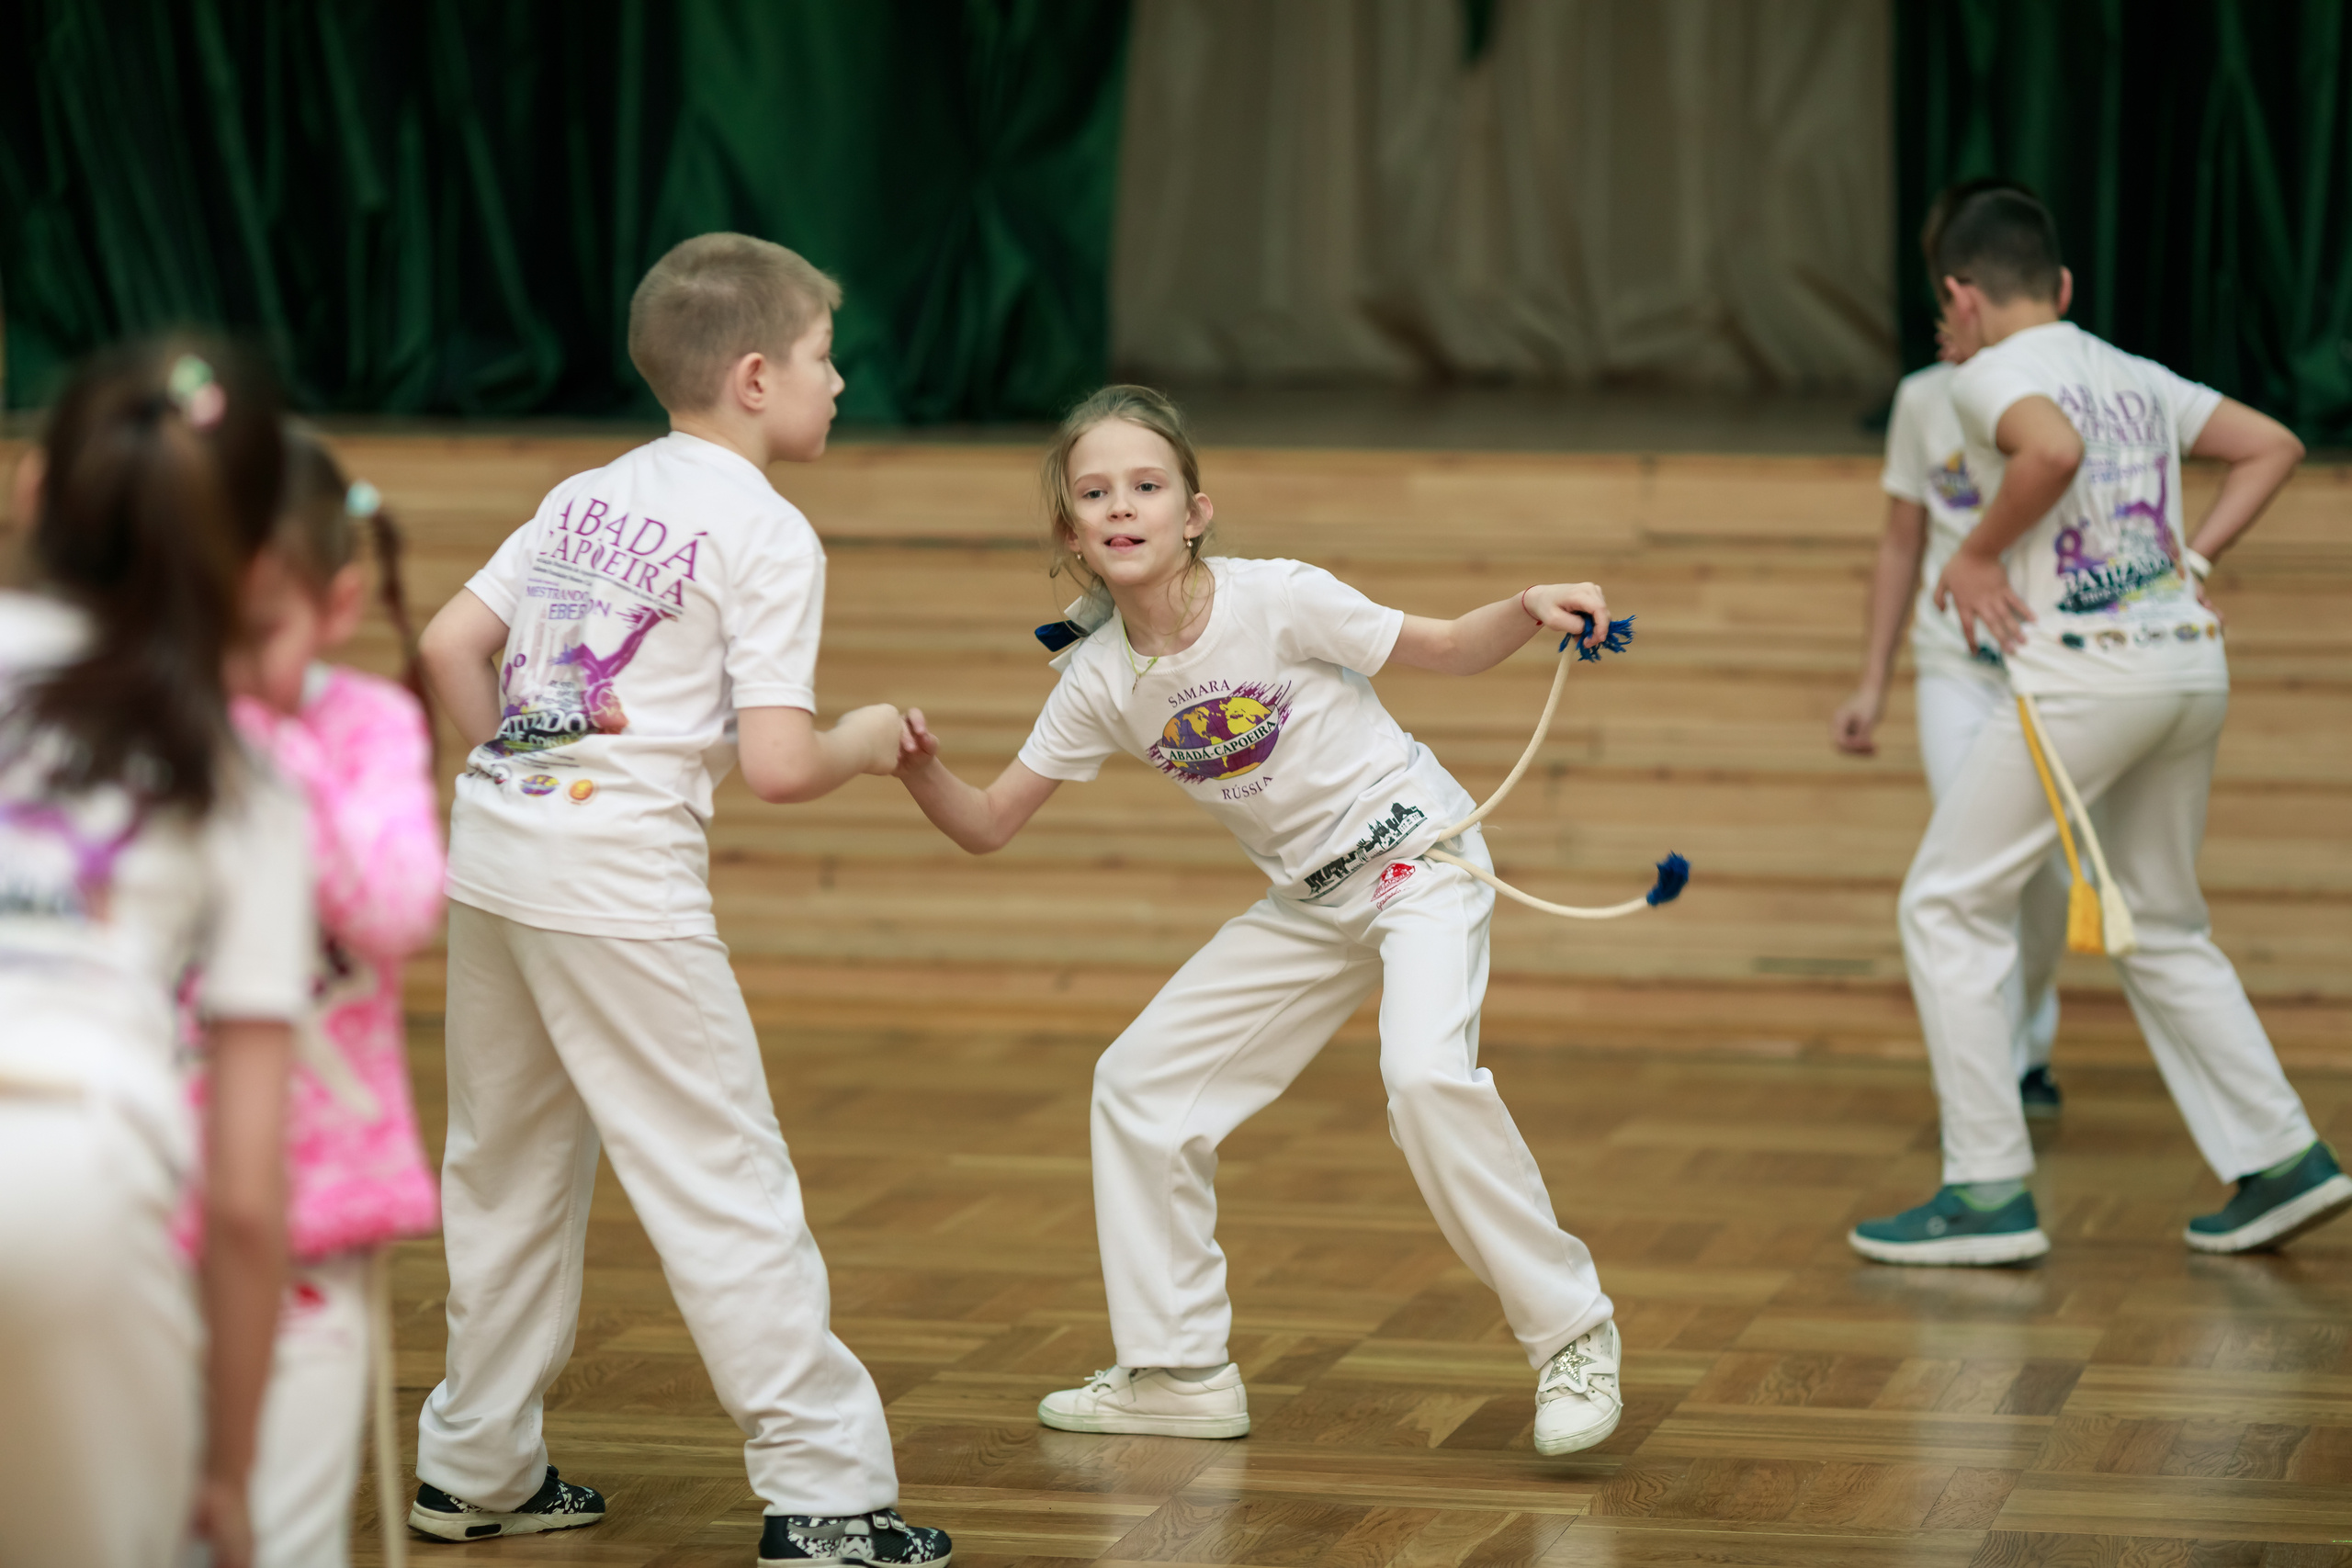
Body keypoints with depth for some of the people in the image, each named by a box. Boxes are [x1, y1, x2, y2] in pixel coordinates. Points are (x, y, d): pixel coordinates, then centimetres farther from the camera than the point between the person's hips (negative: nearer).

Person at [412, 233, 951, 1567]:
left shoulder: (589, 497, 14)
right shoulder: (769, 534, -7)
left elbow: (449, 645, 13)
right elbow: (776, 765, -13)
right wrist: (865, 743, 6)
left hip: (492, 850, 8)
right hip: (618, 877, -8)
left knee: (511, 1167, 18)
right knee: (728, 1180, -3)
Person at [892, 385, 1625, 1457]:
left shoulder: (1275, 600, -20)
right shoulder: (1100, 681, -6)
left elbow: (1446, 650, -10)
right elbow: (988, 826, -2)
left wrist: (1530, 610, -29)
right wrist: (918, 769, -22)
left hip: (1417, 852, -6)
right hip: (1310, 903, 6)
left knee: (1426, 1073, -31)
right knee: (1138, 1085, 6)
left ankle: (1570, 1334, -14)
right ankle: (1179, 1376, 18)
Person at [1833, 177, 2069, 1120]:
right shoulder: (1926, 399, 3)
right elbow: (1902, 547, 11)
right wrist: (1872, 687, 10)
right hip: (1957, 665, 1)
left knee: (2046, 874, 5)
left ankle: (2027, 1048, 30)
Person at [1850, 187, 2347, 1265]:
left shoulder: (1988, 375, -4)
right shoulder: (2136, 377, 19)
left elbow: (2056, 450, -25)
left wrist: (1977, 554, -12)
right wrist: (2192, 556, 16)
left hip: (2085, 672, -7)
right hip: (2194, 662, 7)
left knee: (1950, 905, 4)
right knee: (2161, 927, 21)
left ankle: (1990, 1192, 0)